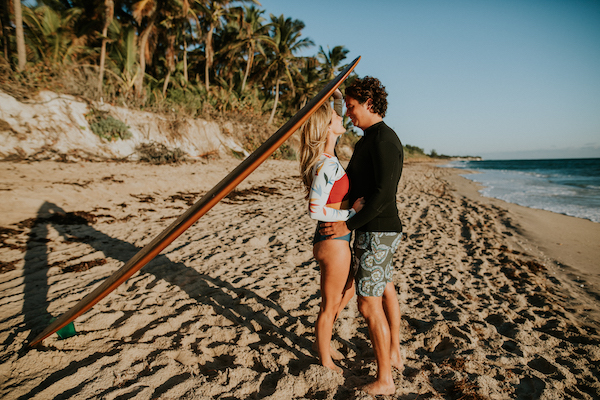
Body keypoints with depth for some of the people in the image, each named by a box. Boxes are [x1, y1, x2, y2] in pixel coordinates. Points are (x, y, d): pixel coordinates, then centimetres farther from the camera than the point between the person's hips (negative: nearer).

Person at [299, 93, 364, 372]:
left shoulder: (326, 154, 5)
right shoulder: (326, 165, -24)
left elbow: (336, 129, 27)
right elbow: (315, 210, -27)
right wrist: (352, 212, -20)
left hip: (335, 238, 10)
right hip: (333, 241, -10)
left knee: (348, 291, 29)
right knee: (330, 305, 10)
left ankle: (323, 341, 47)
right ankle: (326, 362, 34)